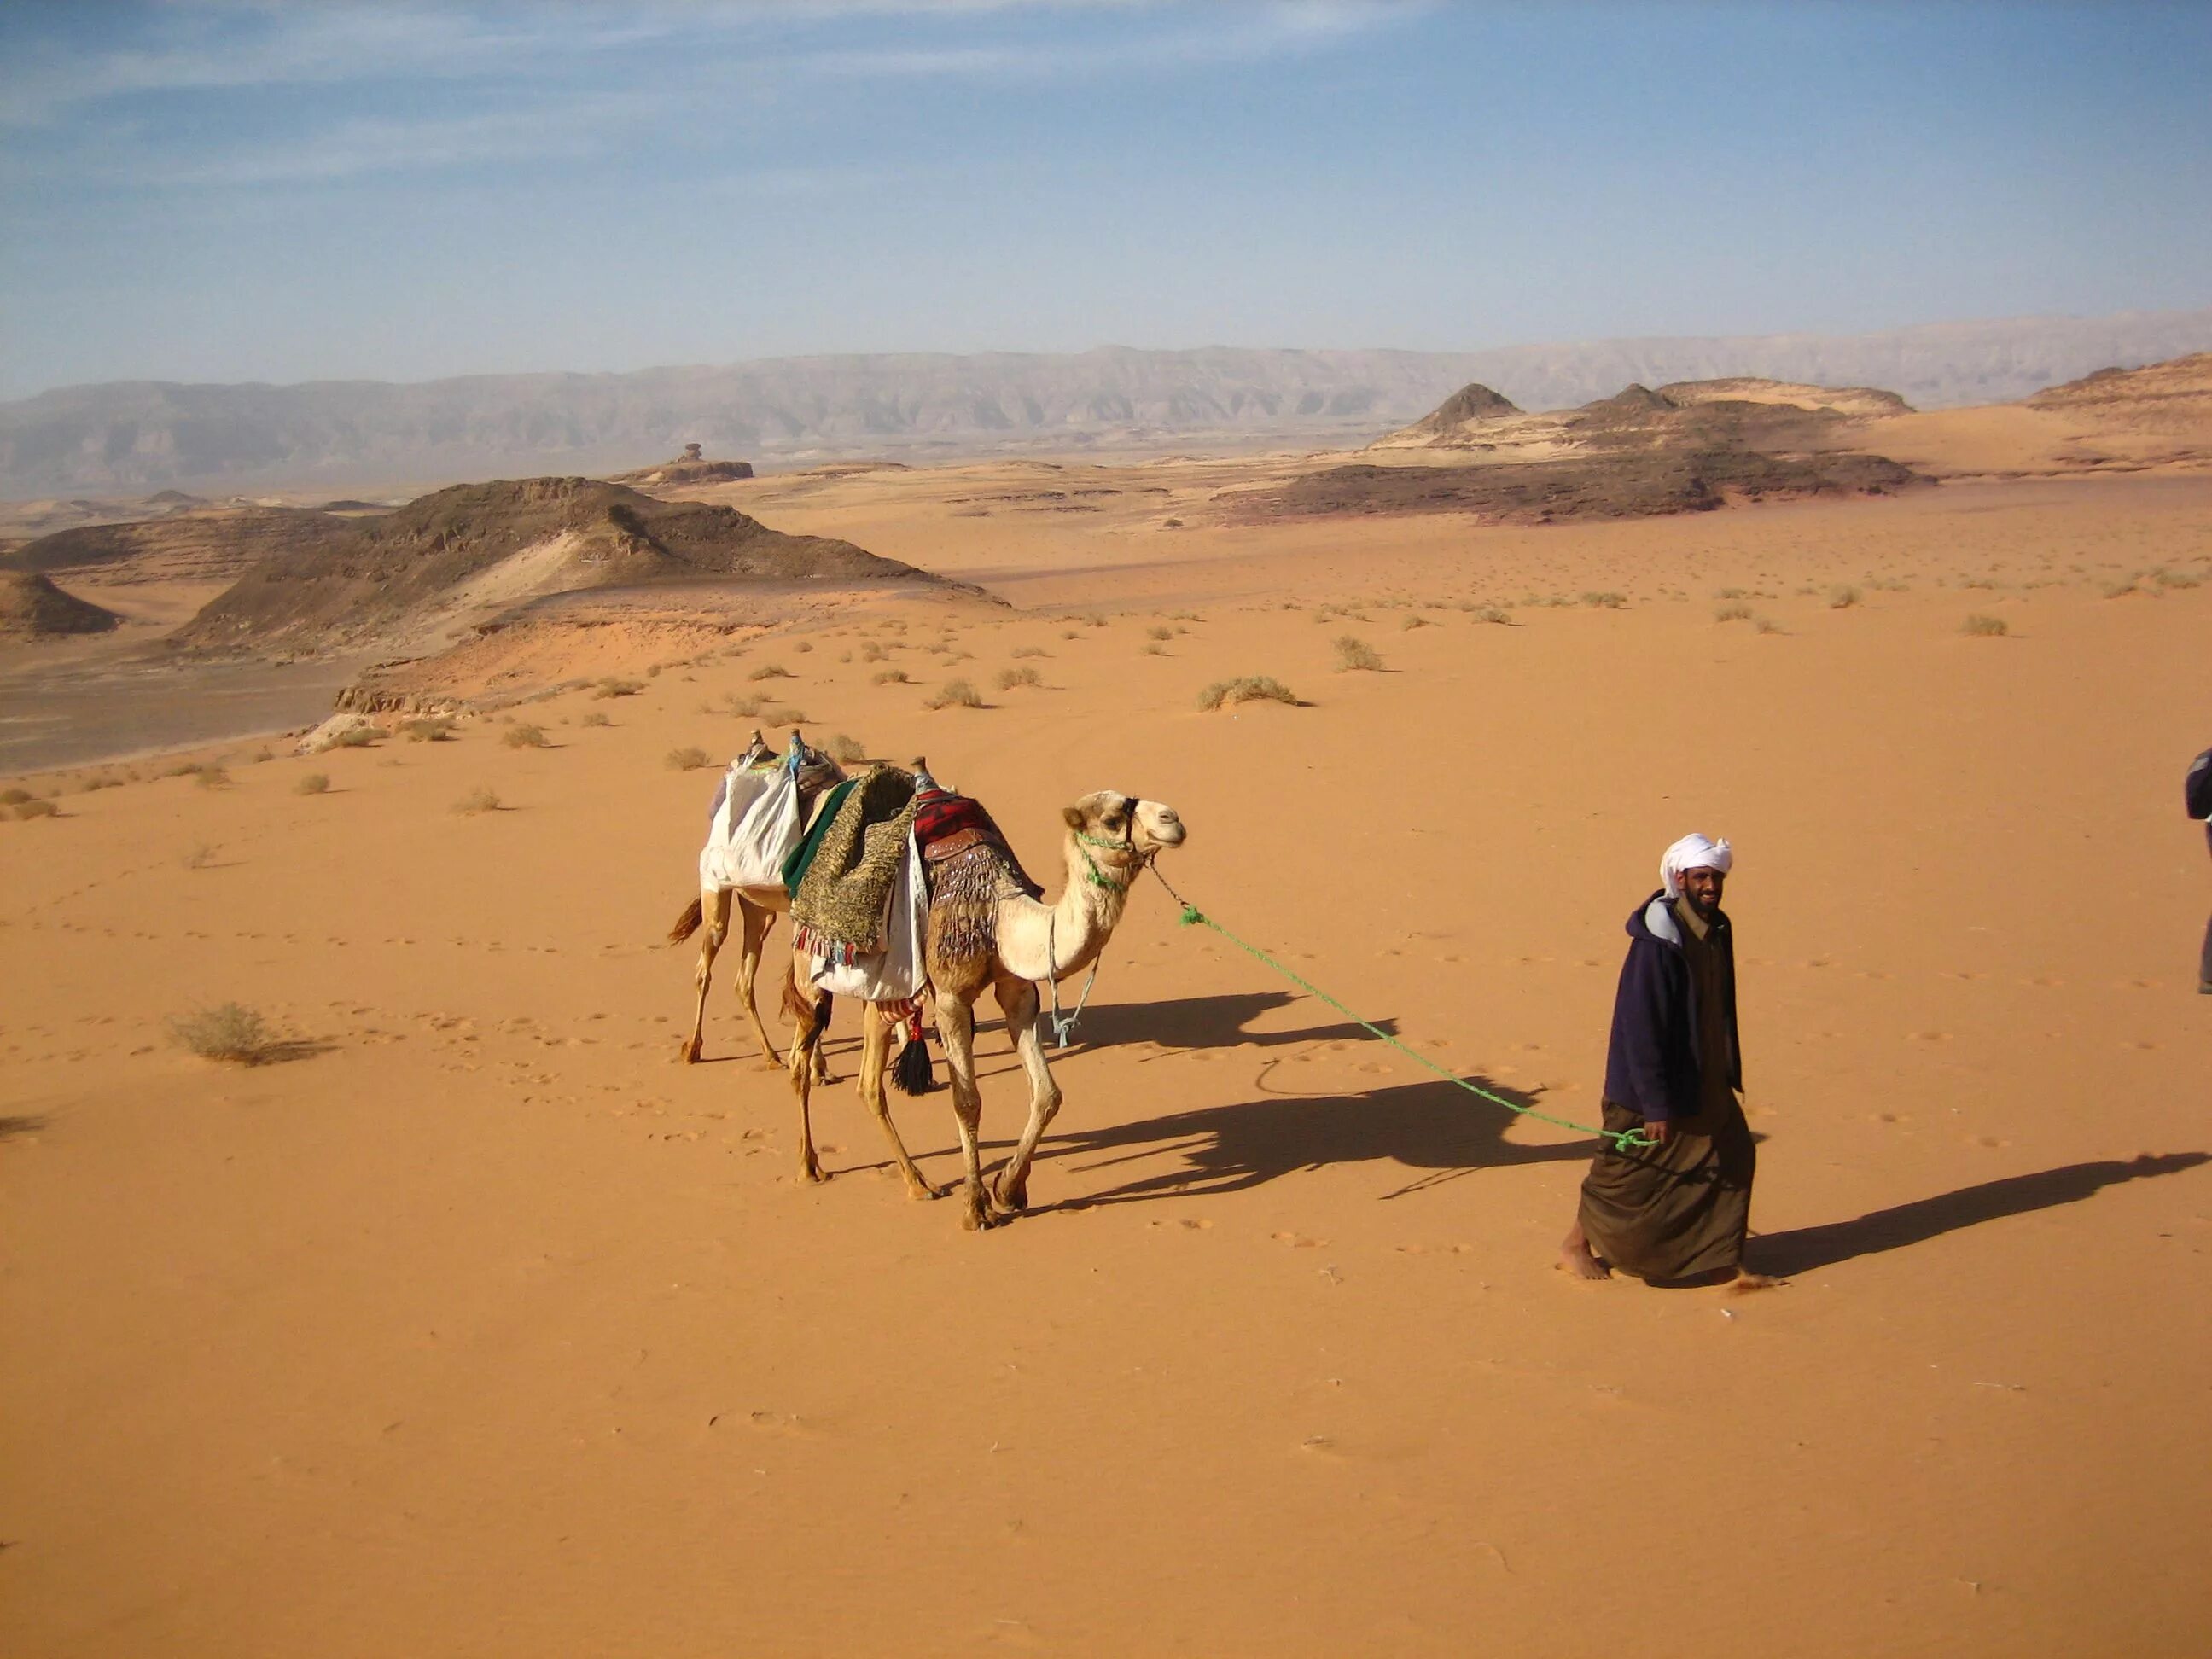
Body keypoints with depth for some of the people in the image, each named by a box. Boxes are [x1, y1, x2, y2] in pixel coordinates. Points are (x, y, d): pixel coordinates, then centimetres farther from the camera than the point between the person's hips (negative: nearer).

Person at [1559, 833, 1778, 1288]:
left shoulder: (1717, 930, 1)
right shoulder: (1658, 942, -25)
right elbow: (1641, 1027, -25)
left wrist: (1729, 1075, 17)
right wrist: (1655, 1104, -24)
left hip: (1704, 1081, 8)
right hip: (1655, 1083, -8)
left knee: (1732, 1156, 8)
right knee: (1632, 1168, 6)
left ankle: (1722, 1263, 18)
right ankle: (1576, 1244, 27)